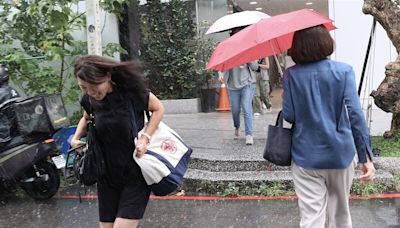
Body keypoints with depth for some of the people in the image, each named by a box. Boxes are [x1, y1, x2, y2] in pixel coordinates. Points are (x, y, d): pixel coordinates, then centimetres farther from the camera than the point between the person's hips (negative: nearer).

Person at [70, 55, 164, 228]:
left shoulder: (130, 90, -17)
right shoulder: (90, 99, -3)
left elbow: (158, 109, -3)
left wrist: (145, 137, -15)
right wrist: (76, 138, 3)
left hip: (136, 174, -4)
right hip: (107, 175, 5)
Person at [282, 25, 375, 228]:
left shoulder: (291, 75, -4)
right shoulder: (343, 71, -6)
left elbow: (288, 116, -6)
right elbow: (355, 114, -11)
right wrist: (366, 157, -8)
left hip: (305, 157, 0)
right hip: (340, 155, 1)